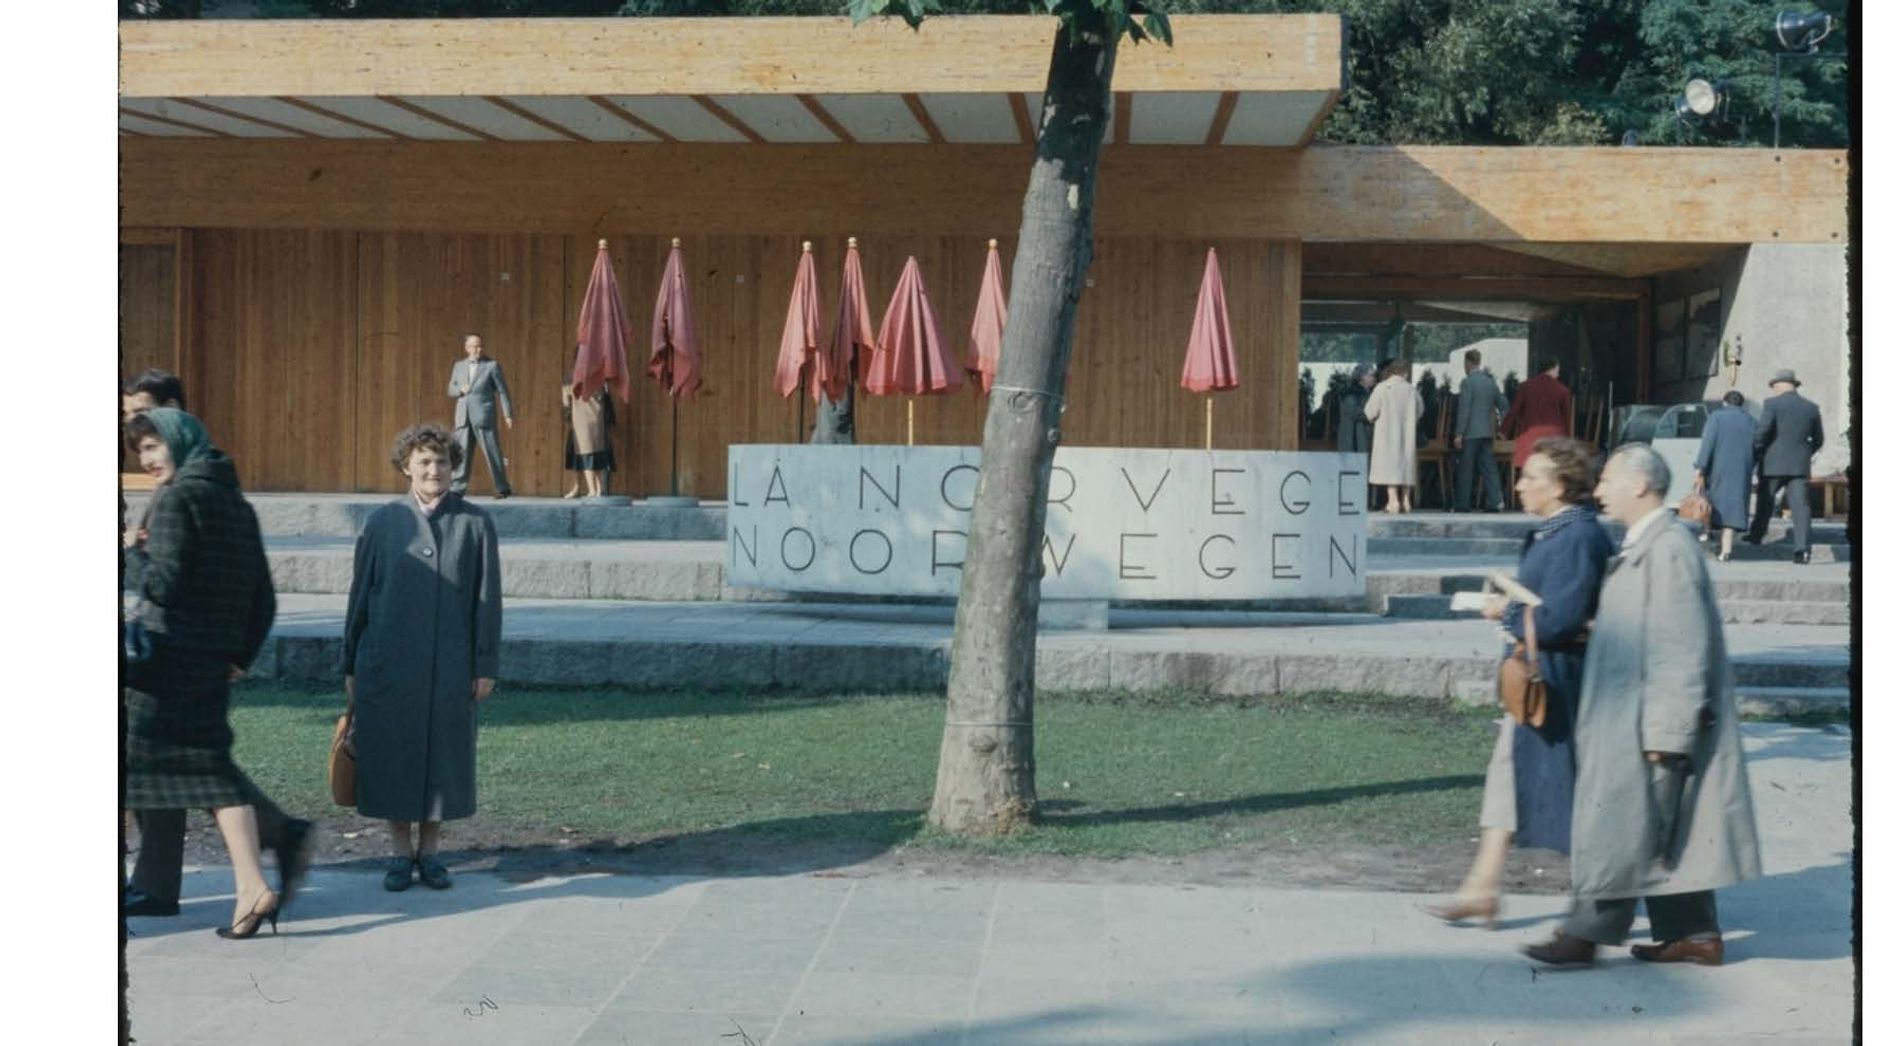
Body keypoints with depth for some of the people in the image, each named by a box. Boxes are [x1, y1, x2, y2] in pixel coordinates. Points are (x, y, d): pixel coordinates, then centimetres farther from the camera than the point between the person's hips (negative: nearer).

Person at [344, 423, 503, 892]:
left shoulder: (474, 524, 2)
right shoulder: (382, 523, 4)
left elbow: (487, 600, 2)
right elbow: (360, 595, 7)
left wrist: (486, 665, -2)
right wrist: (350, 666, 6)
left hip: (449, 666, 0)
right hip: (388, 664, 0)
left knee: (443, 754, 5)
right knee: (392, 755, 4)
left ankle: (430, 849, 19)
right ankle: (401, 852, 17)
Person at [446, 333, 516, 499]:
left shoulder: (492, 365, 2)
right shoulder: (459, 366, 14)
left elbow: (502, 391, 0)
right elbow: (451, 390, 17)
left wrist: (508, 414, -6)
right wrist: (460, 390, -6)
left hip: (483, 416, -4)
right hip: (463, 417, 4)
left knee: (493, 452, -4)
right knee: (461, 454, 3)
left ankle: (503, 488, 2)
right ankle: (457, 488, 7)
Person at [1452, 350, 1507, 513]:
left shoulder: (1468, 382, -11)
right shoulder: (1491, 382, 10)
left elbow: (1464, 410, -15)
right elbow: (1502, 404, 15)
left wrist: (1458, 434, -13)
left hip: (1470, 432, -6)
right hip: (1488, 432, 6)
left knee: (1465, 469, -1)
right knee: (1489, 467, 7)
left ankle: (1463, 504, 0)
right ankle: (1495, 501, 0)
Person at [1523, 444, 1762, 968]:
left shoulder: (1668, 551, -18)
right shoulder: (1639, 548, 13)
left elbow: (1681, 649, -21)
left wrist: (1664, 732, -22)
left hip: (1650, 721, -10)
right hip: (1629, 720, 10)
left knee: (1622, 824, -3)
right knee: (1667, 830, 13)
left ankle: (1587, 933, 2)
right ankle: (1693, 933, 20)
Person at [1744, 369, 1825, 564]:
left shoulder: (1772, 404, -7)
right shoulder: (1812, 408, 8)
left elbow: (1762, 431, -17)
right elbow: (1818, 440, 16)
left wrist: (1755, 453, -3)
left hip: (1774, 464, -3)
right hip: (1800, 466, 3)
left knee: (1765, 499, 17)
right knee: (1800, 505, -2)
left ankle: (1757, 535, 31)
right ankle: (1801, 548, -13)